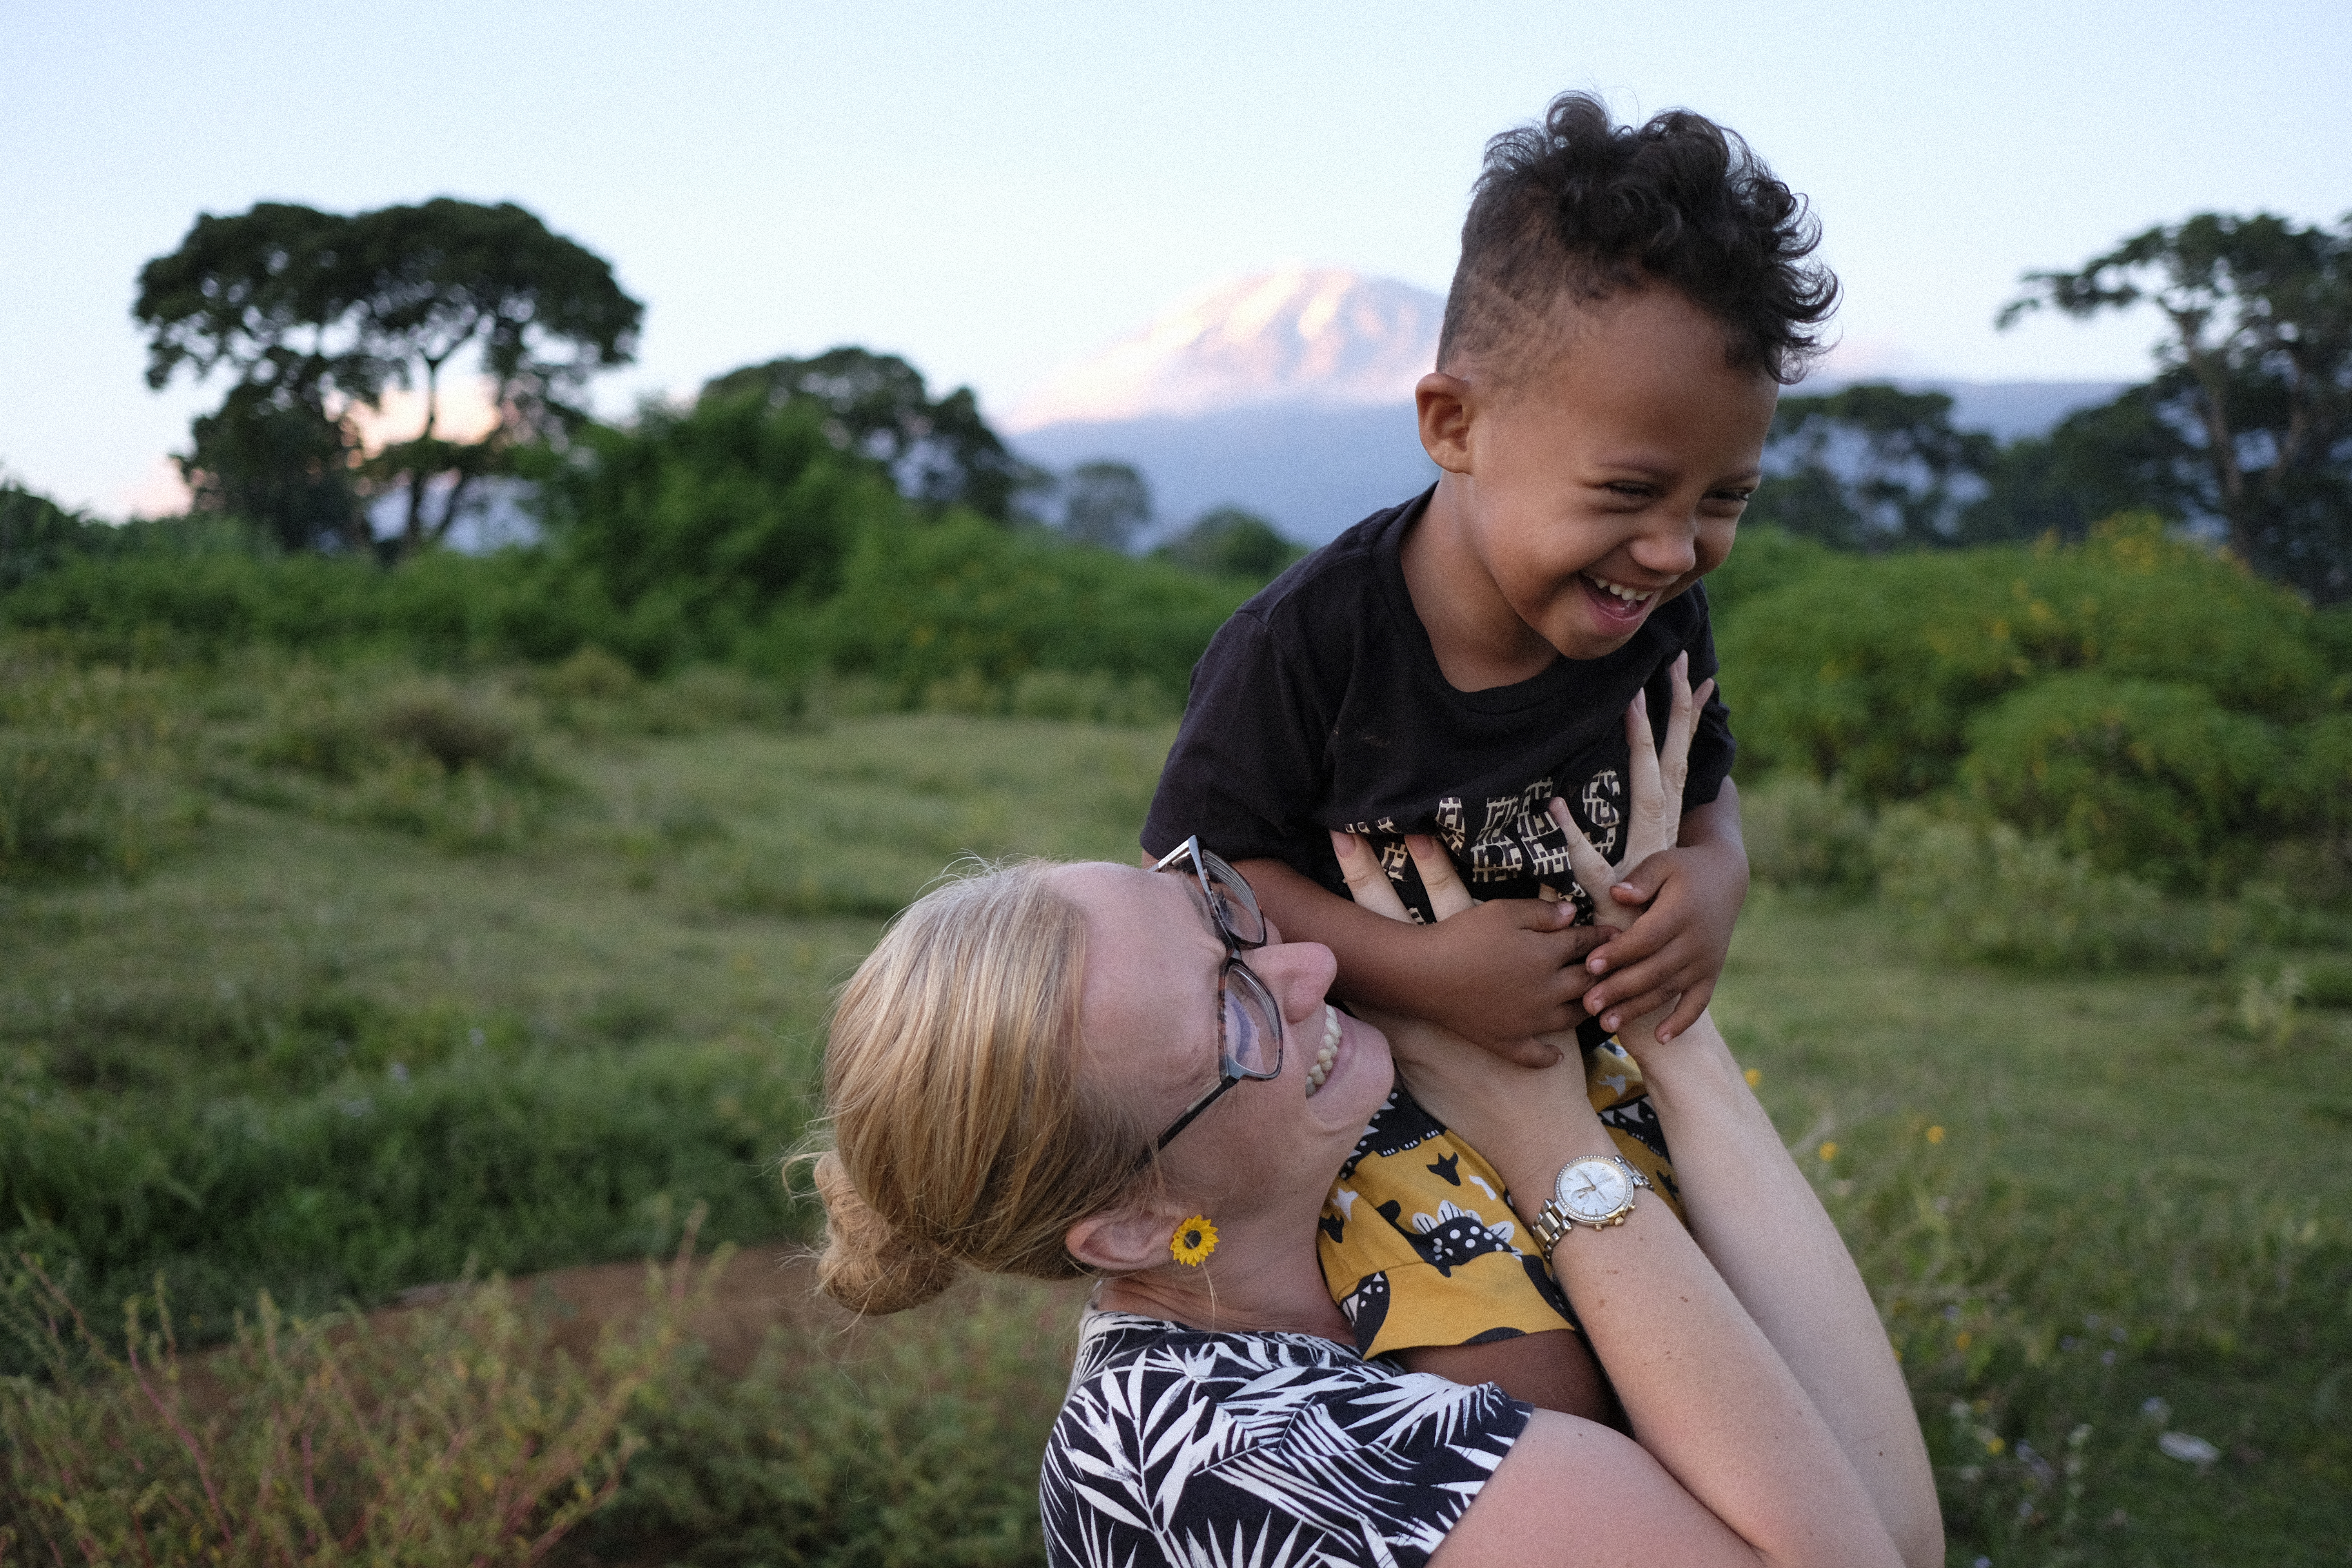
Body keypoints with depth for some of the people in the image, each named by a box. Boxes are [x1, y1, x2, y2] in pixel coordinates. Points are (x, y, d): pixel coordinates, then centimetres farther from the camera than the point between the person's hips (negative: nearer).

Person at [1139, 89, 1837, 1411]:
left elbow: (1707, 792, 9)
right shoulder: (1310, 643, -23)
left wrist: (1713, 877, -15)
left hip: (1594, 1054, 5)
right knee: (1519, 1377, -22)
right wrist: (1419, 969, -26)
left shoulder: (1660, 622, -7)